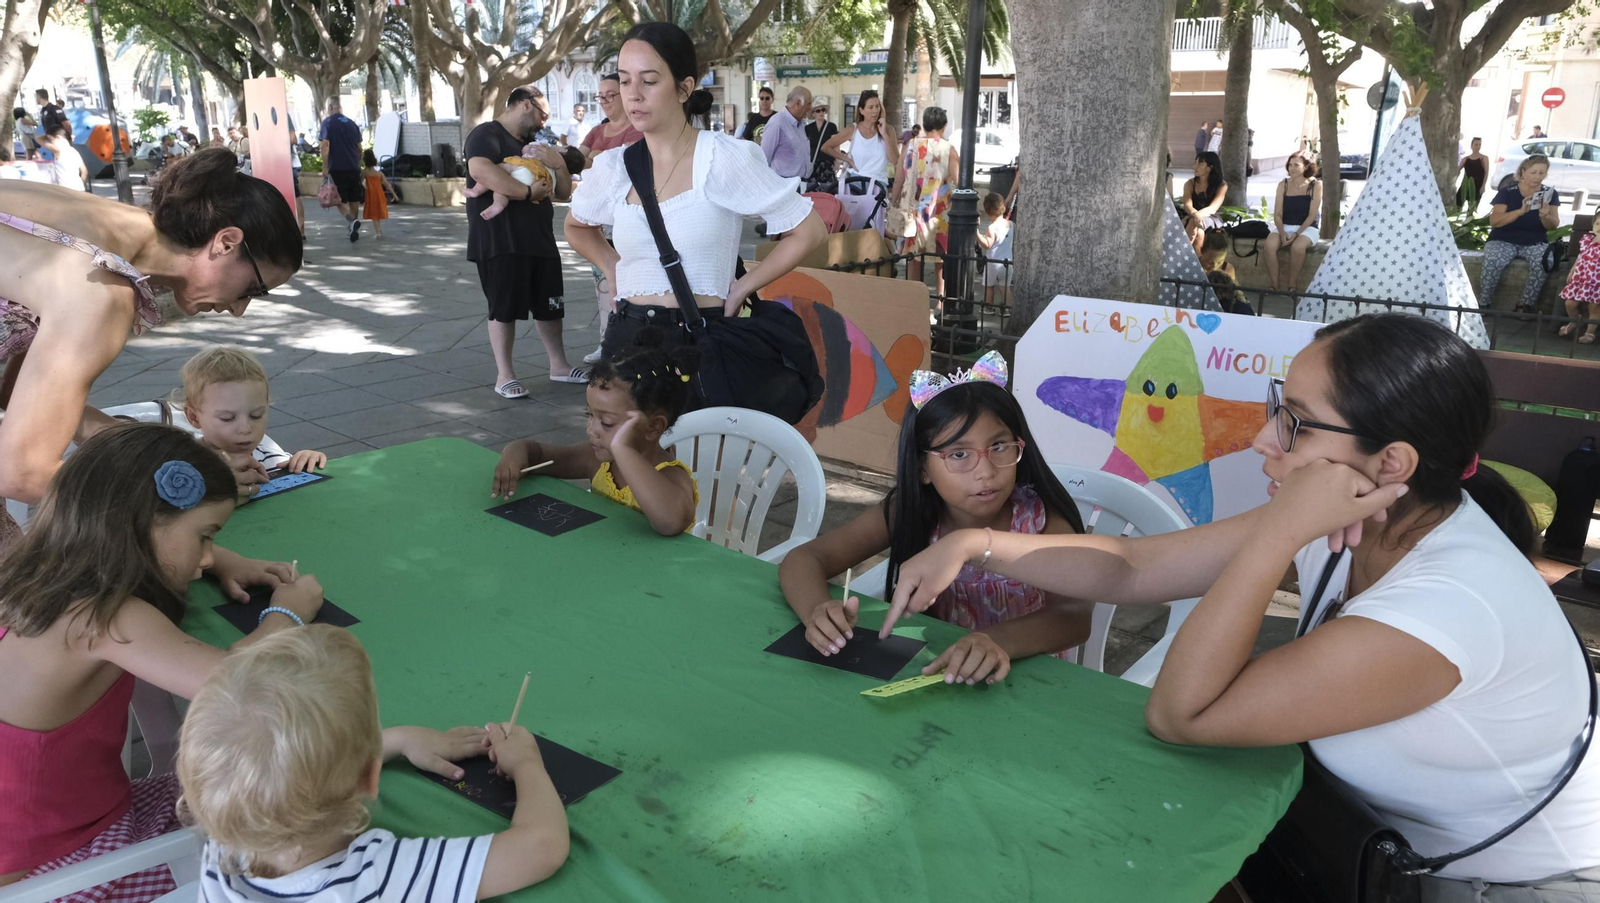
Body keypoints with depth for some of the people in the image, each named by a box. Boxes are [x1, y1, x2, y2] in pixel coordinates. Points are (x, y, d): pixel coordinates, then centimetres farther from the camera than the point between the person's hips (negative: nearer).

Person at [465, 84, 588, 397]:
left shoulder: (532, 145, 20)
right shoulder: (488, 135, -7)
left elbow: (564, 193, 18)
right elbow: (480, 170, -29)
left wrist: (559, 164, -2)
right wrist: (528, 192, -23)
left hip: (540, 240, 8)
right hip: (500, 242, -8)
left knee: (549, 305, 14)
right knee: (504, 309, 0)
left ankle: (559, 365, 27)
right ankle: (505, 376, 9)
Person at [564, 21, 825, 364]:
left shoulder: (724, 159, -9)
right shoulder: (613, 167, 4)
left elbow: (809, 230, -4)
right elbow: (577, 227, 26)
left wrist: (740, 289, -5)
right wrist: (614, 270, 10)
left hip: (702, 339, -4)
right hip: (626, 337, 4)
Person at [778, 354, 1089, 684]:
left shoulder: (1041, 520, -16)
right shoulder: (907, 512, -10)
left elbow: (1075, 617, -30)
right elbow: (803, 559, -12)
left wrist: (998, 642, -49)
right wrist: (819, 612, -34)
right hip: (929, 673, 2)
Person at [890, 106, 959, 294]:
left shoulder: (911, 146, 1)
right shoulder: (949, 149, -6)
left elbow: (899, 179, 3)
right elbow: (957, 183, -8)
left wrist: (893, 204, 13)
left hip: (912, 209, 2)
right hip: (939, 212, -2)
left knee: (913, 254, 11)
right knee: (941, 257, 8)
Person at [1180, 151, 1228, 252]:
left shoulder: (1222, 185, 1)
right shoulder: (1190, 184, 7)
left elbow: (1213, 208, -13)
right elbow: (1187, 205, -10)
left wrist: (1199, 214, -35)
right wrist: (1195, 214, -35)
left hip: (1212, 220, -2)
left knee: (1194, 222, -37)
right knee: (1199, 233, -36)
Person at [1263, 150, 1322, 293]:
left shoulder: (1316, 185, -1)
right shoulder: (1283, 185, 7)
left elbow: (1312, 215, -7)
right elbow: (1277, 214, 3)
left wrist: (1296, 234, -18)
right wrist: (1282, 233, -15)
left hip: (1307, 228, -3)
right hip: (1284, 227, 3)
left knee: (1297, 247, -36)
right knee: (1269, 246, -30)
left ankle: (1292, 285, -19)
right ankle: (1275, 285, -21)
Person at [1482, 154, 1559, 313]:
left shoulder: (1550, 194, 6)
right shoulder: (1507, 192, -2)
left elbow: (1554, 225, -1)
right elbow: (1494, 221, -13)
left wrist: (1545, 216, -24)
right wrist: (1521, 211, -26)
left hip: (1535, 242, 2)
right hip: (1503, 240, -2)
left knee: (1543, 263, -32)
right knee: (1493, 262, -36)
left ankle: (1526, 306, -19)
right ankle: (1483, 304, -19)